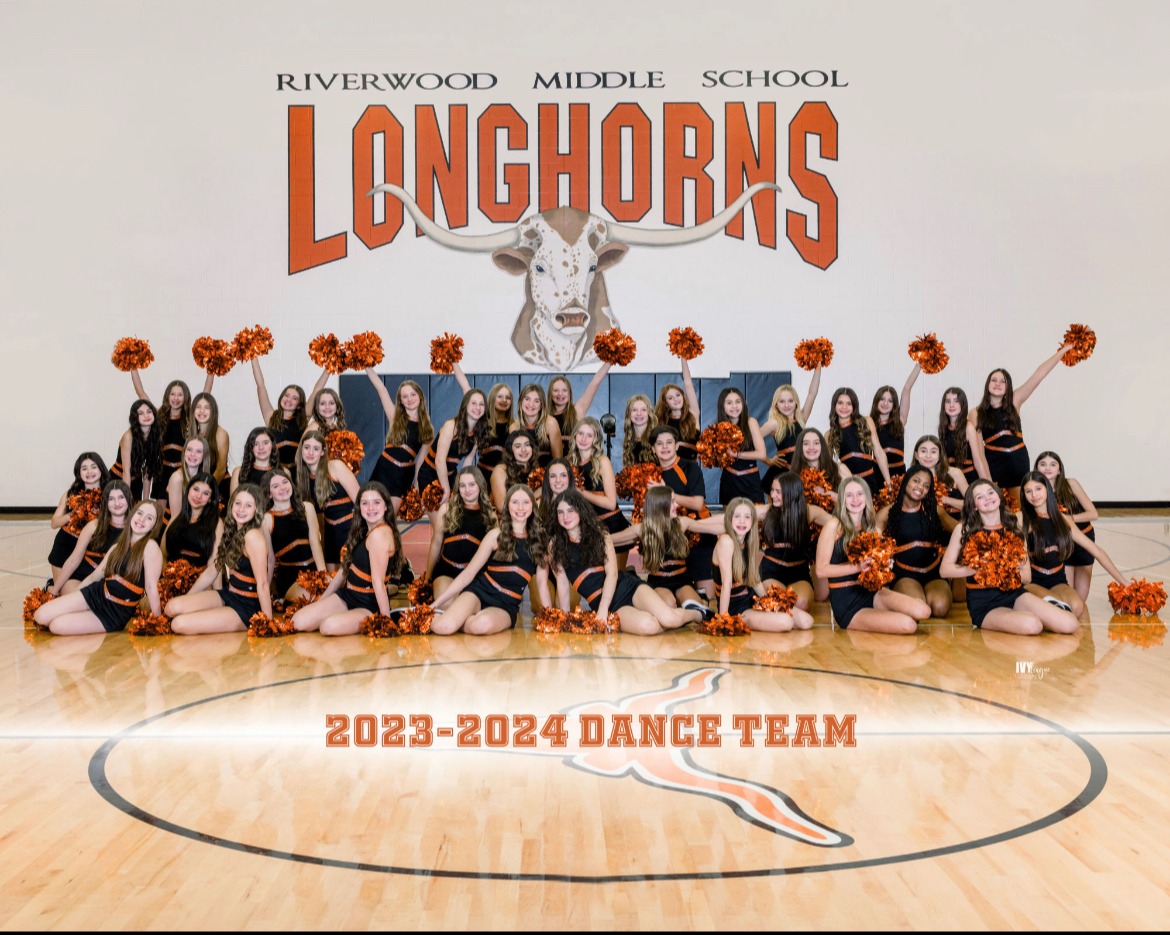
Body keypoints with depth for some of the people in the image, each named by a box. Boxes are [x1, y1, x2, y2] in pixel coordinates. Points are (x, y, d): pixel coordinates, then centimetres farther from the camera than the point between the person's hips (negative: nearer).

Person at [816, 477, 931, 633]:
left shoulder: (872, 526, 10)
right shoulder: (834, 525, -7)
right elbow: (821, 570, -11)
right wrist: (857, 567, -20)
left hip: (871, 592, 6)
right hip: (845, 603, -6)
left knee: (922, 611, -20)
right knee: (908, 624, -24)